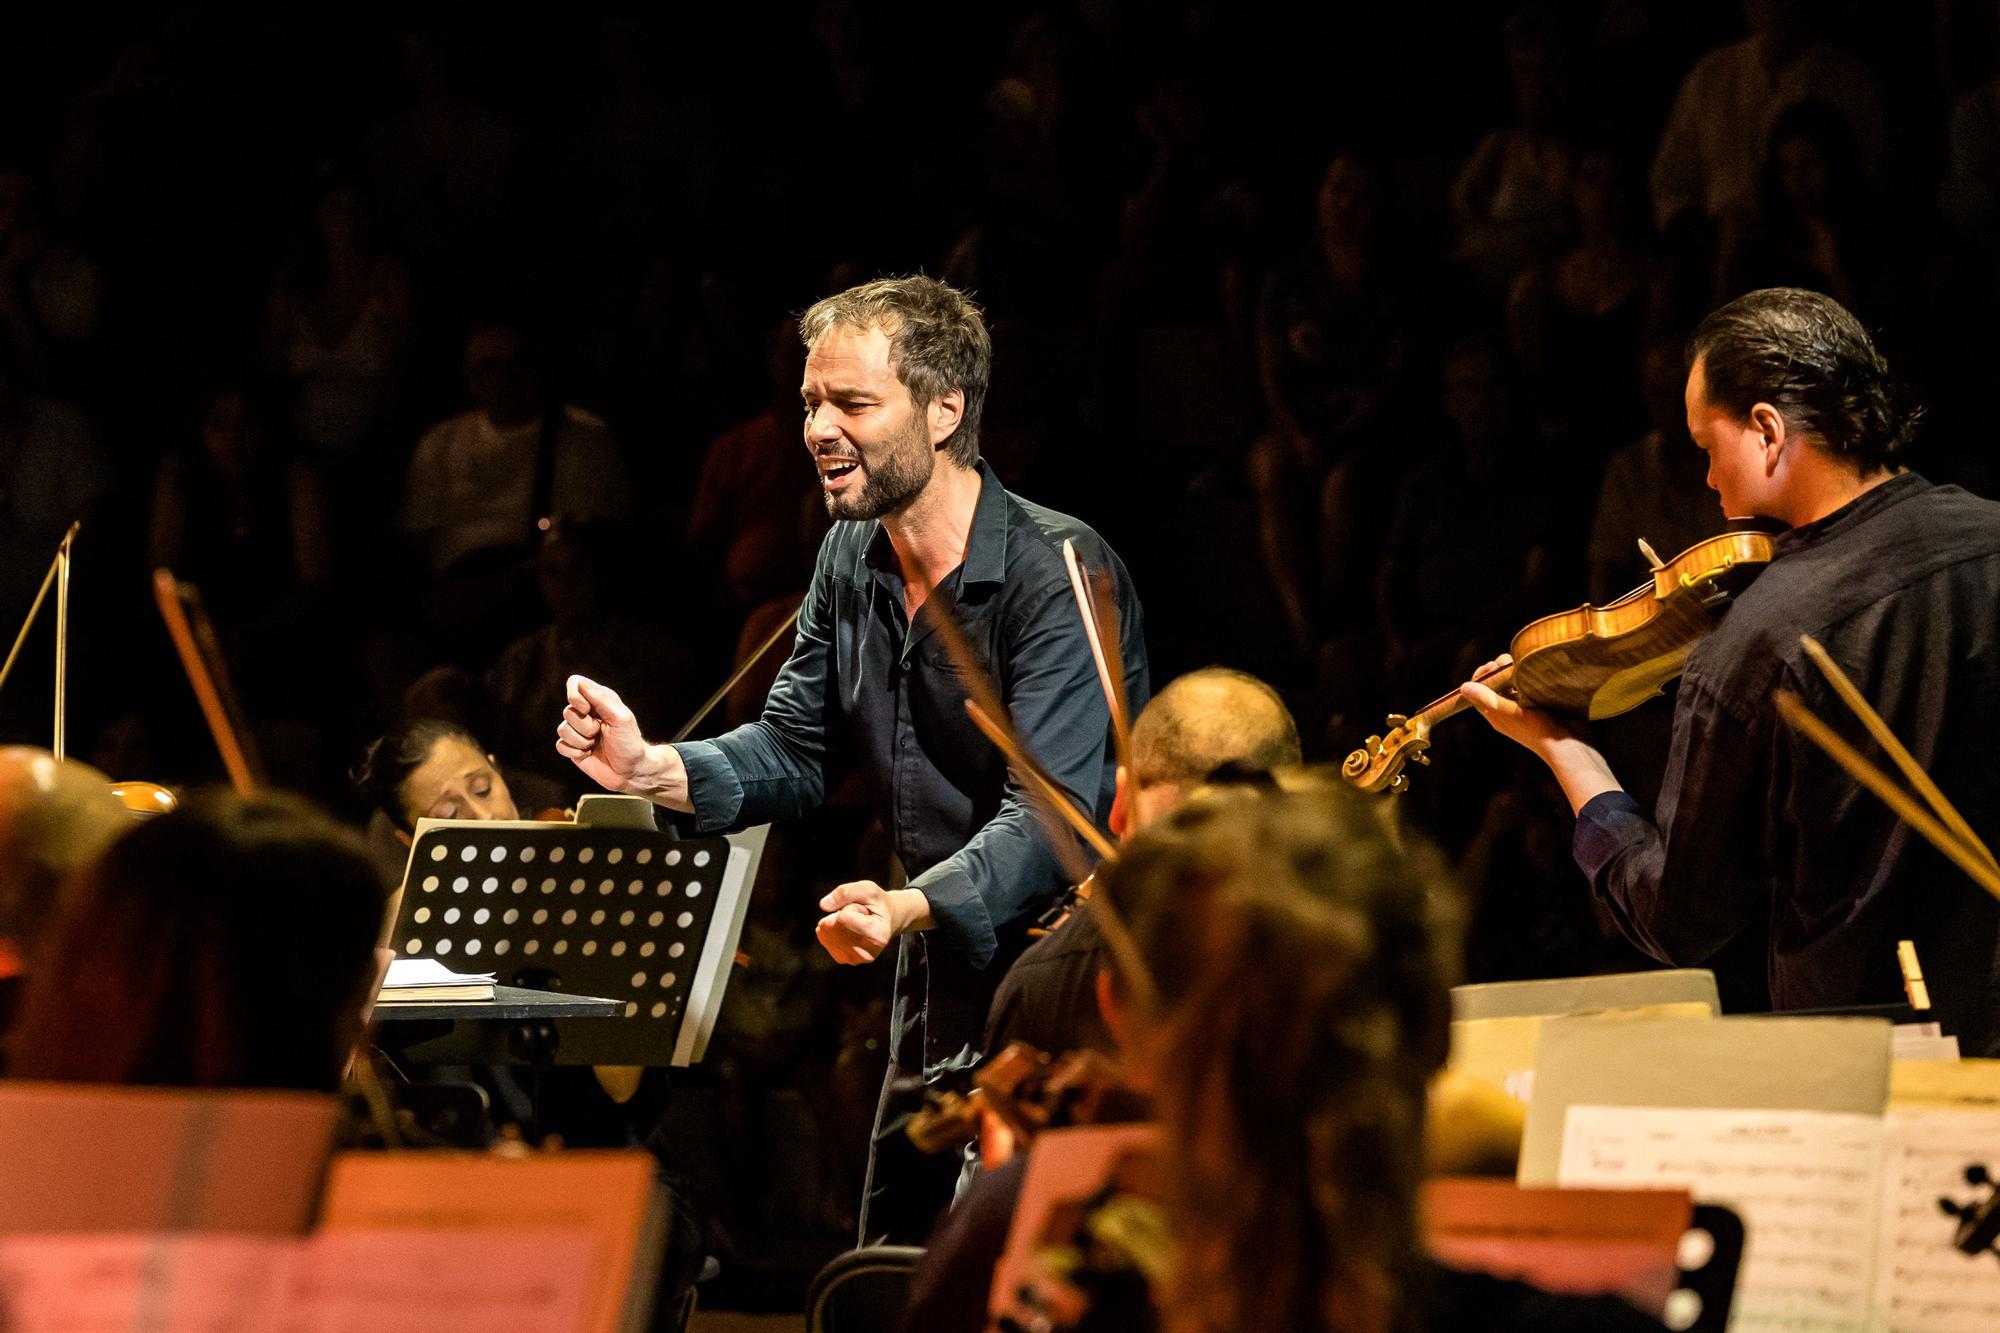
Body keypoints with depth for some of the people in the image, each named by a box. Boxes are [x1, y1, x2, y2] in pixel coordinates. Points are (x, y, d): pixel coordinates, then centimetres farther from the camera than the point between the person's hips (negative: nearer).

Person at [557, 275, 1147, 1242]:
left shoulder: (1058, 574, -20)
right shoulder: (851, 557, 5)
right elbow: (793, 754, 9)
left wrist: (910, 908, -47)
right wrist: (650, 770, -11)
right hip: (940, 980, 8)